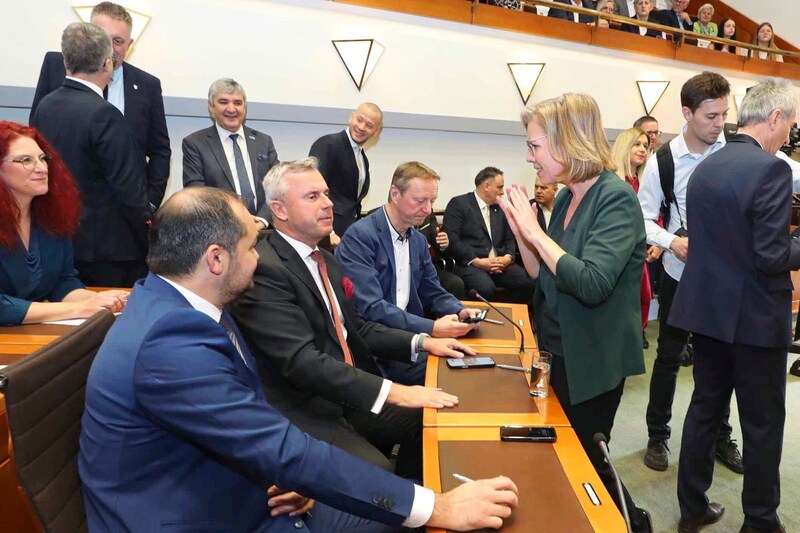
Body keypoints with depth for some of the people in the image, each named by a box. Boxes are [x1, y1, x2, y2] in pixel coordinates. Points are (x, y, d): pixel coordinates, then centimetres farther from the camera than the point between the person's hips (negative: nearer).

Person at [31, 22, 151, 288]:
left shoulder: (45, 106, 3)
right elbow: (128, 188, -20)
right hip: (107, 245, -8)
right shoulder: (104, 115, -20)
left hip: (59, 239, 8)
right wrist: (152, 238, -11)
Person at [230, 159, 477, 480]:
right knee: (376, 473, -26)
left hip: (346, 395, 9)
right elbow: (302, 360, -26)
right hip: (302, 411, -8)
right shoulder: (264, 269, -19)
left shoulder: (326, 261, 11)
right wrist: (391, 391, -30)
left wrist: (421, 343, 3)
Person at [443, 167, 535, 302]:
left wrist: (508, 257, -4)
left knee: (528, 282, -19)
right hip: (470, 264, -5)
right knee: (486, 288, -35)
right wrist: (477, 261, -16)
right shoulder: (458, 204, -1)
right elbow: (452, 239, -10)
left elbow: (510, 238, 18)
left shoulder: (500, 208, 19)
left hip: (500, 263, 6)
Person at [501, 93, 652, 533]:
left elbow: (591, 283, -31)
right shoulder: (565, 198, 4)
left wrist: (535, 231, -24)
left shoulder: (616, 198, -19)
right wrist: (518, 228, -6)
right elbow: (545, 276, 7)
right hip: (561, 351, 8)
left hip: (593, 360, -8)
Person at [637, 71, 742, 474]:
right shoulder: (663, 161, -9)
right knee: (669, 357, 10)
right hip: (680, 274, -1)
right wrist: (672, 241, -21)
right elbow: (644, 219, -4)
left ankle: (721, 437, 35)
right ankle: (657, 436, 28)